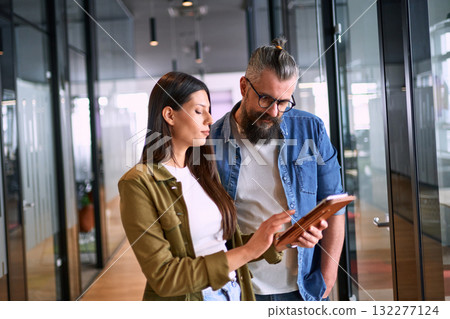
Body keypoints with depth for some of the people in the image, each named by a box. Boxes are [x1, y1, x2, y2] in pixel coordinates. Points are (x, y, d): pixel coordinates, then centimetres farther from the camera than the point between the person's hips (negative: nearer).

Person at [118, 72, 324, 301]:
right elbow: (163, 277, -22)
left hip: (234, 292, 6)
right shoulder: (138, 183, -17)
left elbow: (228, 242, 4)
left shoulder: (204, 171, 4)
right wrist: (248, 251, -24)